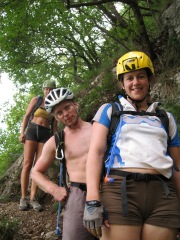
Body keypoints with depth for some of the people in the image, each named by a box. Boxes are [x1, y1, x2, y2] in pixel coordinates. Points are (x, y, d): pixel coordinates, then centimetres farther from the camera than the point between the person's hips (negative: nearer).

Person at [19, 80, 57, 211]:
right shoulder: (36, 100, 10)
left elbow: (55, 125, 14)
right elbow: (27, 116, 6)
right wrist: (22, 132, -6)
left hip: (45, 134, 2)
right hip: (32, 130, -1)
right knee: (27, 164, -9)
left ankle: (33, 198, -3)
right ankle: (23, 197, -7)